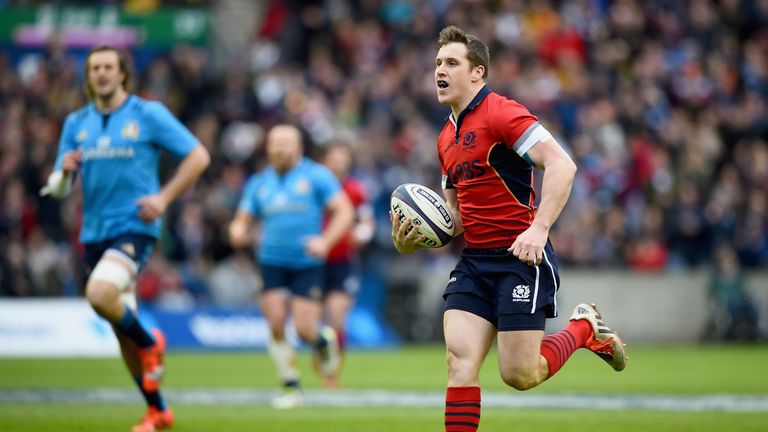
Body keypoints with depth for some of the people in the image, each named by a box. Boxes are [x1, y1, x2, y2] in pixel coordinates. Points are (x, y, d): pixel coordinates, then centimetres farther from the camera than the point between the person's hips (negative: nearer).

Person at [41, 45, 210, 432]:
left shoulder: (148, 114, -2)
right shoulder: (77, 123, 11)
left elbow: (198, 156, -1)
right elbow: (58, 189, 12)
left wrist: (164, 198, -10)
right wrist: (64, 171, -12)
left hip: (134, 228, -6)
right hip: (94, 235, 6)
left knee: (100, 296, -29)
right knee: (123, 328, 8)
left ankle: (149, 342, 1)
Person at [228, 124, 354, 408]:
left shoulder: (316, 176, 0)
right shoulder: (259, 182, 11)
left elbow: (344, 211, -3)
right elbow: (243, 220, 13)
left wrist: (325, 241, -18)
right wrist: (238, 232, -12)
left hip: (308, 264, -3)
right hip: (272, 263, 3)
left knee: (305, 330, -10)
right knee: (276, 326, -9)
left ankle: (325, 340, 27)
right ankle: (291, 387, 3)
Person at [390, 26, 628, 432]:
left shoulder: (500, 113, -10)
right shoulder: (447, 137, 17)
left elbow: (562, 165, -19)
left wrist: (539, 229, -28)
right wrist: (413, 240, 5)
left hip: (521, 257, -7)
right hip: (474, 261, 7)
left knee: (520, 375, -7)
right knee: (460, 361, -9)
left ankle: (585, 327, 21)